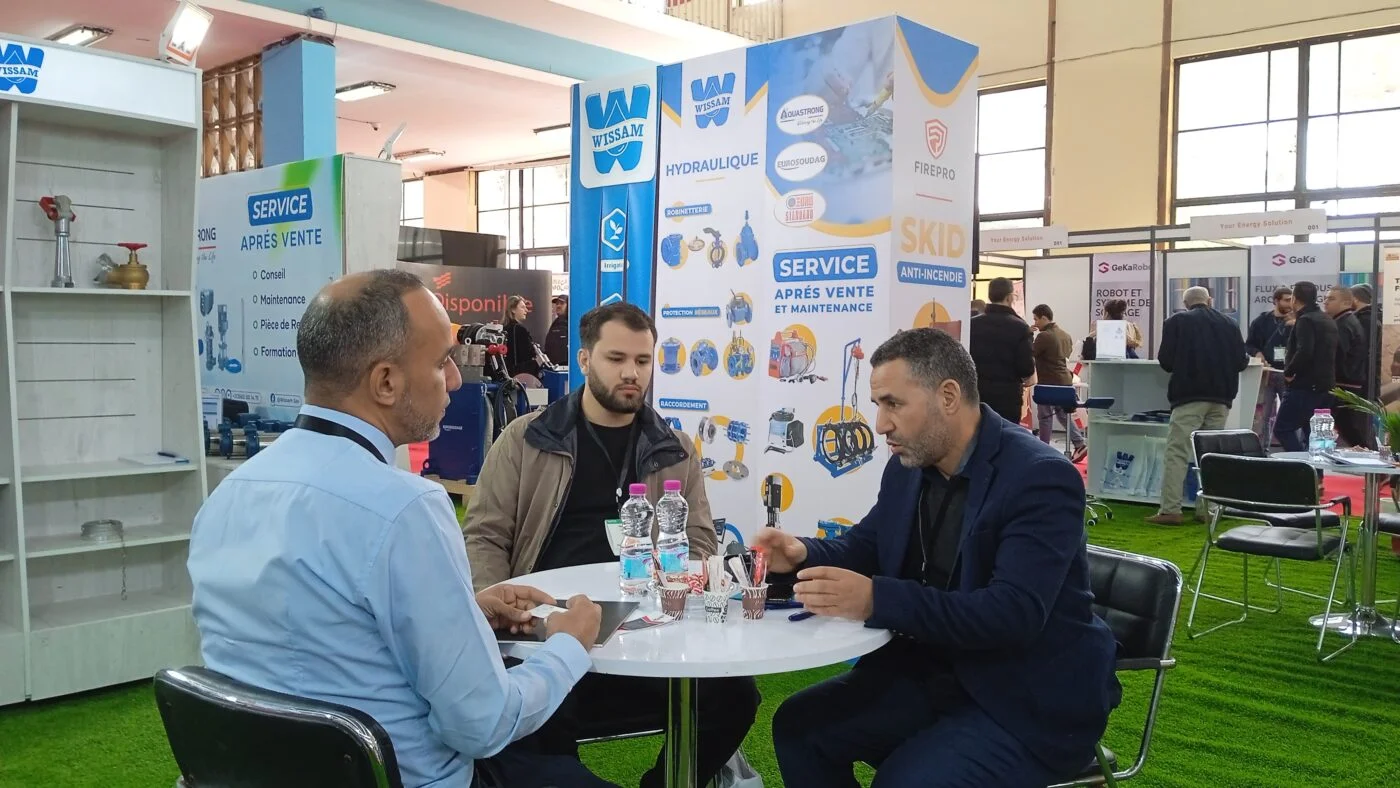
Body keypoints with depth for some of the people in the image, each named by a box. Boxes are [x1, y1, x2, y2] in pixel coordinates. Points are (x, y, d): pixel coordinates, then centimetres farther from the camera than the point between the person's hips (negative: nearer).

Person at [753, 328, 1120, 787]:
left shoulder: (1041, 479, -21)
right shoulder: (909, 466, 2)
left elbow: (1013, 614, -31)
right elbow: (867, 547, 16)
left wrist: (876, 600, -38)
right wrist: (805, 555, -7)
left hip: (1031, 700, -7)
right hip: (932, 672, 7)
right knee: (800, 726, -3)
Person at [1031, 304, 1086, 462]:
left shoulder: (1043, 336, -16)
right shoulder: (1065, 334, 12)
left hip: (1049, 383, -8)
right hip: (1065, 380, 8)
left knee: (1045, 416, 1)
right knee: (1064, 414, 15)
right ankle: (1079, 445, 8)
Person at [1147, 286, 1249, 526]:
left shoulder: (1177, 321, 0)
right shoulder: (1230, 324, 10)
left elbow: (1165, 361, -3)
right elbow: (1242, 362, 10)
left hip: (1189, 395, -4)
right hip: (1221, 396, 4)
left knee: (1177, 452, -5)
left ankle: (1170, 510, -12)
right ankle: (1208, 509, 9)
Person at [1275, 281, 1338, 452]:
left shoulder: (1305, 320, -14)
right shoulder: (1329, 321, 16)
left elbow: (1304, 351, -28)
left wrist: (1289, 371, -15)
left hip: (1304, 387, -9)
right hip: (1326, 386, 9)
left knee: (1282, 429, -7)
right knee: (1311, 432, 15)